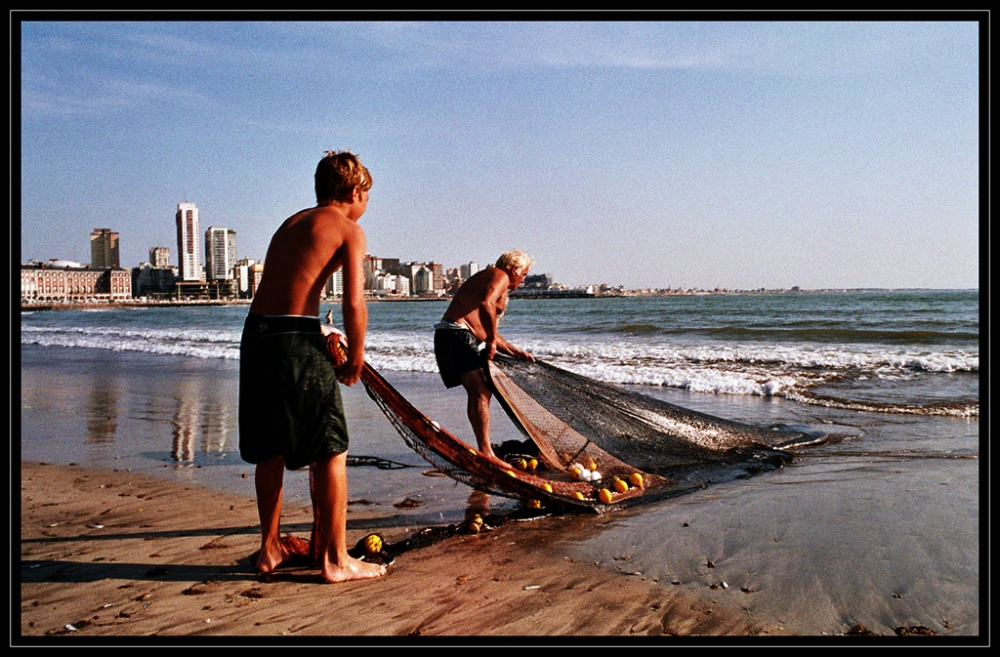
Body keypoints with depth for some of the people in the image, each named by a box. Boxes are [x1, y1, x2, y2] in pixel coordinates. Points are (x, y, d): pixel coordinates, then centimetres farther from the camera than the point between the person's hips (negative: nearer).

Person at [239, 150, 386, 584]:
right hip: (296, 341, -8)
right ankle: (335, 560, 11)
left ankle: (270, 549, 31)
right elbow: (354, 304, -11)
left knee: (270, 451, 18)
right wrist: (355, 360, 2)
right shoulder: (348, 229, 0)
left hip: (255, 335, 8)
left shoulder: (292, 222, 22)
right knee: (330, 451, 4)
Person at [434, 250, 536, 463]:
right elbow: (485, 304, -24)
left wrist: (516, 352, 32)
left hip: (450, 337, 11)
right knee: (481, 392, -15)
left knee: (479, 393, 15)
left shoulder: (495, 283, 29)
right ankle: (486, 452, -18)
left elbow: (488, 332, 33)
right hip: (458, 335, -11)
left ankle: (483, 449, 20)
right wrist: (492, 340, -16)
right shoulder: (500, 276, -1)